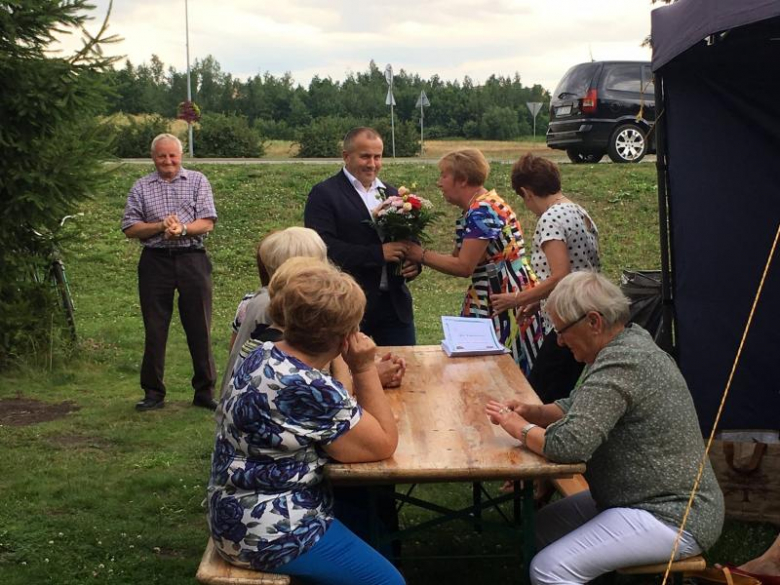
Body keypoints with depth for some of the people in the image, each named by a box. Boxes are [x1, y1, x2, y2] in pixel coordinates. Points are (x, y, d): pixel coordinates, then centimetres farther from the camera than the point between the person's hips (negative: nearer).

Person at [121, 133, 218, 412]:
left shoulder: (197, 181, 7)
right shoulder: (141, 187, 9)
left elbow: (207, 222, -2)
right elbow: (130, 228, 3)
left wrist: (183, 229, -20)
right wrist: (160, 226, -12)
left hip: (192, 260, -1)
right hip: (155, 261, 1)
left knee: (199, 328, 2)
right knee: (154, 329, 4)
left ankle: (205, 391, 12)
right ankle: (153, 392, 13)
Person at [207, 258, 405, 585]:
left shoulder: (267, 356, 1)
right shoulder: (311, 391, -28)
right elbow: (383, 445, -15)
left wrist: (365, 376, 1)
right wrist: (365, 369, -13)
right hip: (269, 531, -10)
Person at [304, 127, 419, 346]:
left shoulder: (391, 194, 14)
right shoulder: (324, 194, -5)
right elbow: (323, 246, -16)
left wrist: (414, 262, -3)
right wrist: (378, 253, -22)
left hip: (395, 303, 5)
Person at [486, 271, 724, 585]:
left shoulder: (620, 364, -24)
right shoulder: (627, 343, 9)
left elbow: (568, 445, -30)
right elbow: (579, 406, 20)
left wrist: (518, 427, -12)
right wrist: (533, 412, 1)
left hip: (671, 518, -11)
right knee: (546, 523, 14)